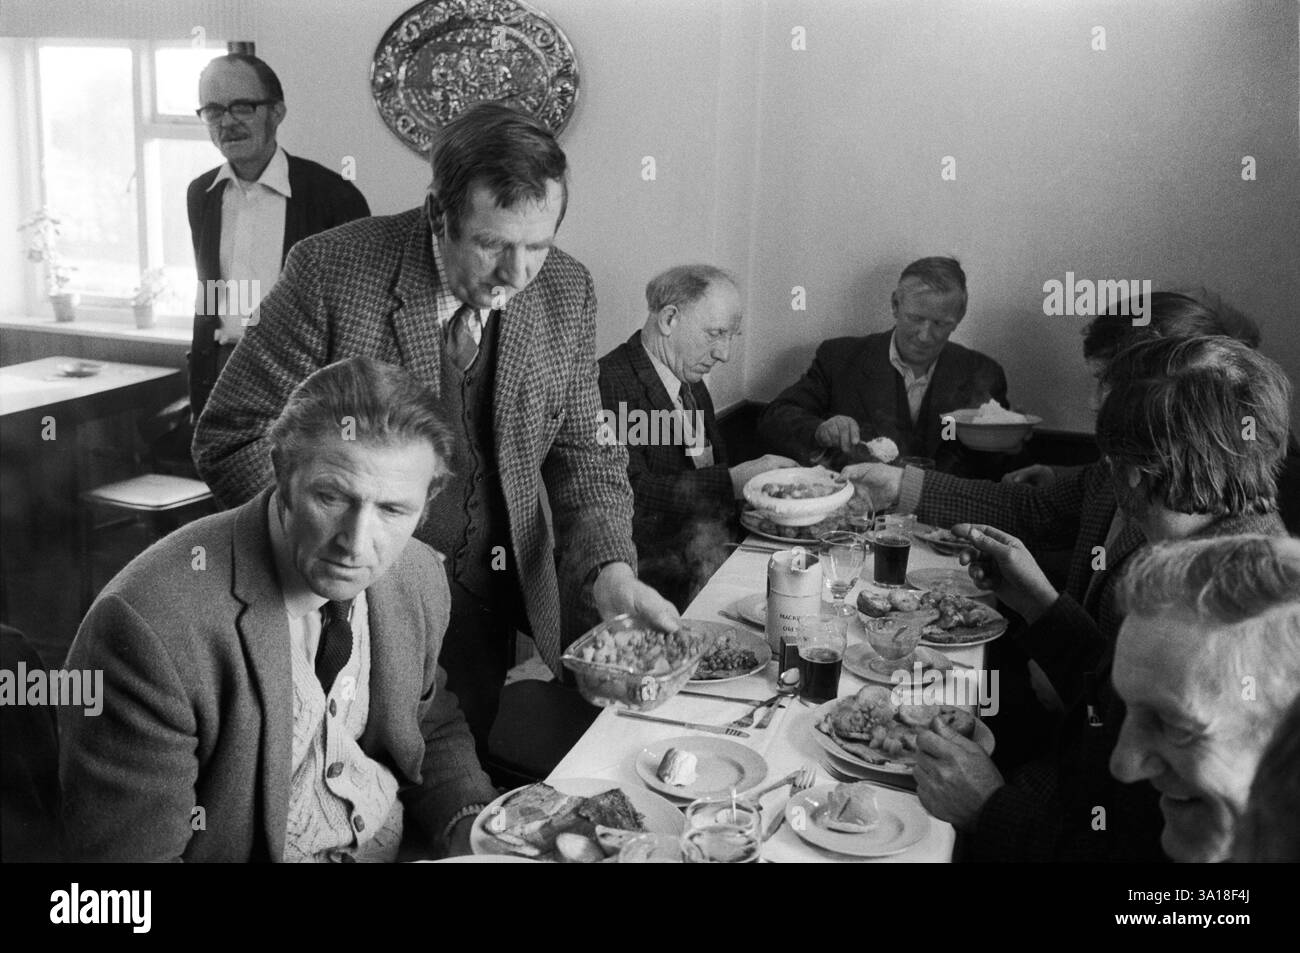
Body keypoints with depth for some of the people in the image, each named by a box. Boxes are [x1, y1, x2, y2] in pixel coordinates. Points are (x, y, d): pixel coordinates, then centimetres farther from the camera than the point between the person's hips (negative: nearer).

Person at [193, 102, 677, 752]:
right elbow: (230, 438, -12)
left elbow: (584, 454, 1)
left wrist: (611, 571, -17)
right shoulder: (331, 272, -18)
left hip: (488, 615, 4)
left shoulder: (566, 292, -6)